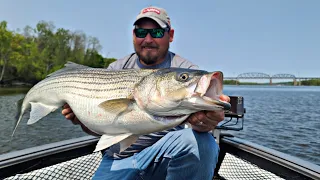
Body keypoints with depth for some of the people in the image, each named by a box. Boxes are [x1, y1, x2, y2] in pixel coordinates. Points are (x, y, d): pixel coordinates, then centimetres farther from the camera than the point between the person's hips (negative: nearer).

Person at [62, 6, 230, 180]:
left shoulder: (186, 70, -4)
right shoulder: (116, 69, 5)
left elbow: (200, 111, -19)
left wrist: (205, 122, -41)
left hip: (165, 155, -1)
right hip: (118, 160, 3)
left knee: (202, 143, -29)